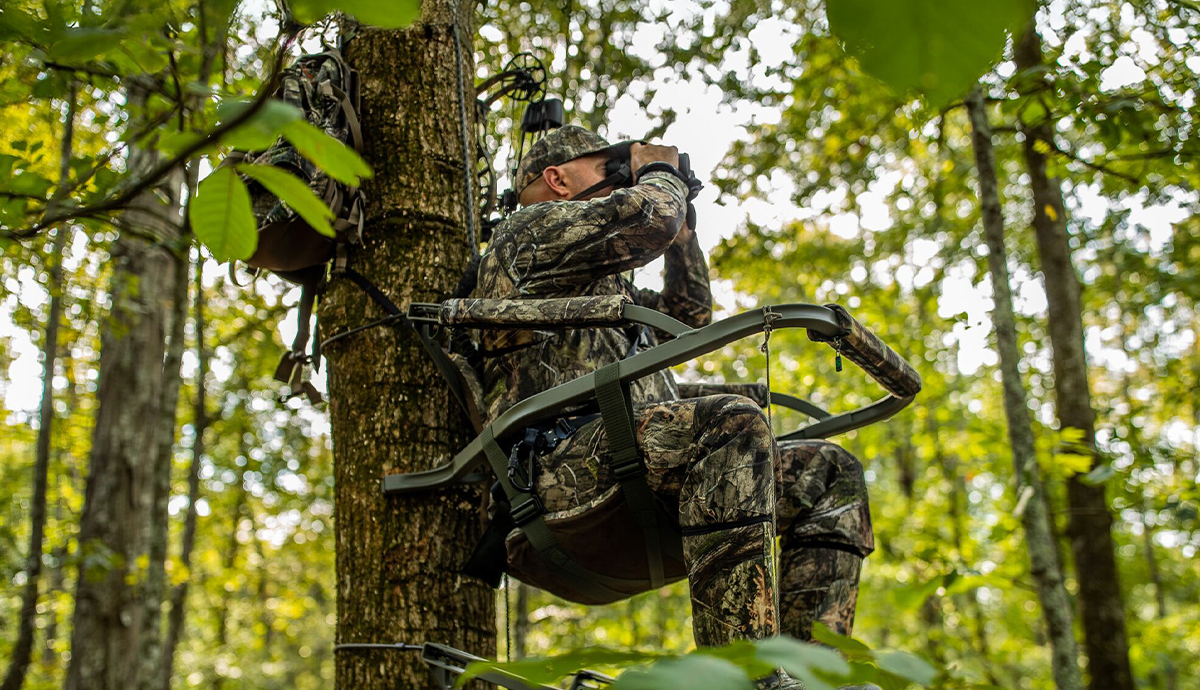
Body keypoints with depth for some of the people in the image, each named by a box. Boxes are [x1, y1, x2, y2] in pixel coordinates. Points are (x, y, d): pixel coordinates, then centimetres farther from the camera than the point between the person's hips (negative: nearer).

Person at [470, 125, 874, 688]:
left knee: (831, 474, 1)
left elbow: (688, 317, 42)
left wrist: (682, 230, 34)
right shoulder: (532, 228, 8)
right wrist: (658, 172, 14)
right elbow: (649, 217, -8)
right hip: (563, 467, -9)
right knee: (732, 423, -36)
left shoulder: (602, 284, 37)